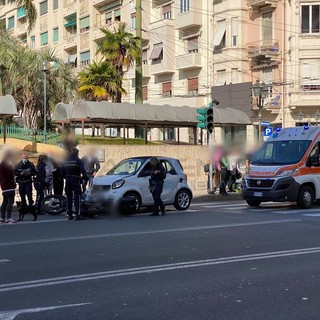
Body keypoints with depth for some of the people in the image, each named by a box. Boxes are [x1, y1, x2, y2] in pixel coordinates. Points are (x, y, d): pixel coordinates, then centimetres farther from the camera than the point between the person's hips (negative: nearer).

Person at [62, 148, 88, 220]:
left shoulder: (66, 161, 11)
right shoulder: (78, 160, -5)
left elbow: (62, 172, 15)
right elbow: (83, 170, -14)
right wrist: (85, 178, -4)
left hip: (68, 180, 5)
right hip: (75, 180, -5)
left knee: (69, 197, 11)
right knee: (77, 197, -5)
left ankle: (69, 214, 11)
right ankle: (78, 215, -11)